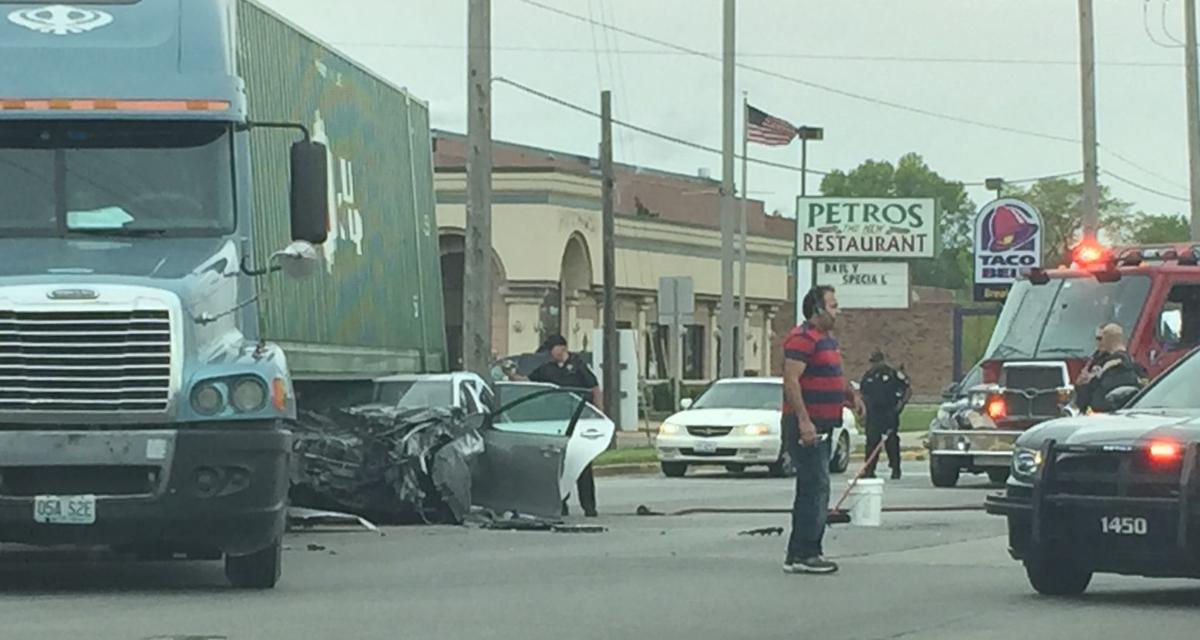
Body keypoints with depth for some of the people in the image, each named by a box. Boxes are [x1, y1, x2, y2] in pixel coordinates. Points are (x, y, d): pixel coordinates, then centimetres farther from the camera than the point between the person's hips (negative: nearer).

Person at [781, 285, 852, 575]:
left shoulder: (828, 340, 18)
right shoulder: (802, 339, -14)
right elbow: (791, 380, -22)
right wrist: (804, 421, -27)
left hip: (821, 426, 11)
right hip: (806, 426, -11)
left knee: (811, 490, 13)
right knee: (815, 487, -13)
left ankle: (800, 554, 17)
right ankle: (803, 554, -13)